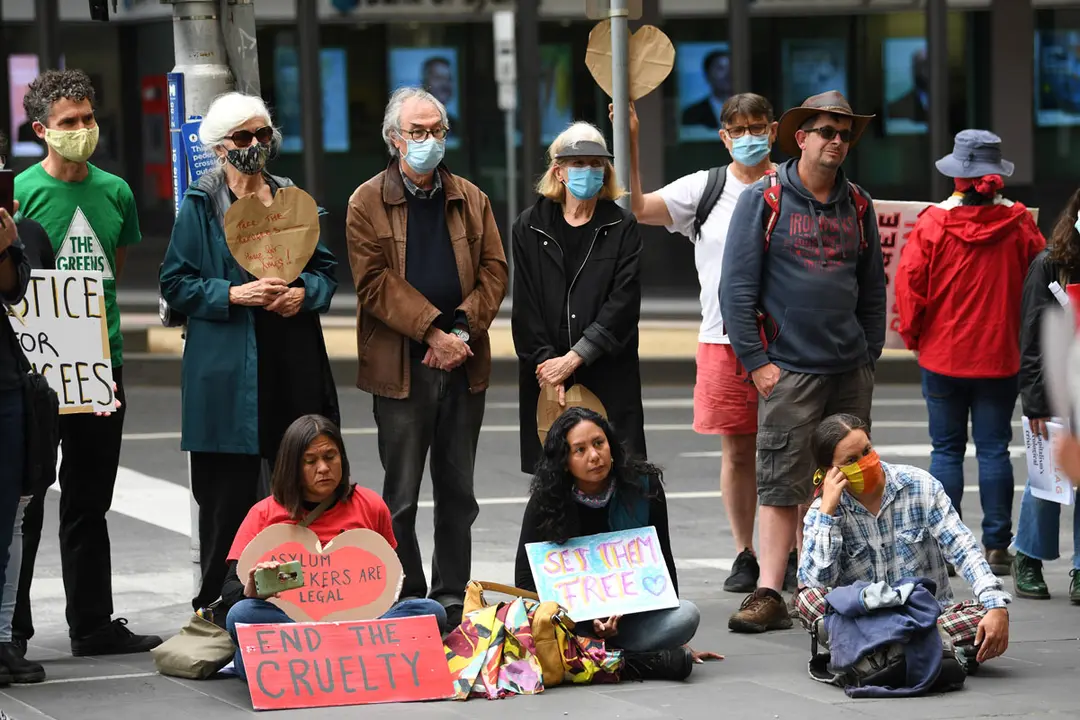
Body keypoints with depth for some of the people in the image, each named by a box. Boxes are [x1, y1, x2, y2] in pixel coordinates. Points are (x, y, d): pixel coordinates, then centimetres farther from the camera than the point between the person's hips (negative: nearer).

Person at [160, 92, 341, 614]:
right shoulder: (200, 207, 2)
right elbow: (176, 283, -1)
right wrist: (234, 294, -15)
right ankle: (217, 605, 2)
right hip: (228, 370, -4)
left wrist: (305, 293, -3)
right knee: (229, 491, -4)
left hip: (294, 361, 4)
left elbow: (327, 270, 18)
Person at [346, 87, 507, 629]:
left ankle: (452, 602, 16)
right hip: (400, 367, -4)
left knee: (458, 493, 9)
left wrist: (463, 328, -10)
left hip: (463, 364, 4)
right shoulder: (368, 203, 0)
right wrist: (432, 331, -17)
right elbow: (374, 283, -9)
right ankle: (406, 606, 4)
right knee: (401, 498, -1)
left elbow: (494, 272, 6)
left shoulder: (470, 200, 12)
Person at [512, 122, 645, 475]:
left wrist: (574, 359, -12)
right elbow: (525, 307, 4)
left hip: (609, 379, -1)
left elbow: (623, 302, -5)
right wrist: (546, 364, -8)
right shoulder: (530, 227, 9)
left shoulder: (622, 227, 4)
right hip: (546, 380, 1)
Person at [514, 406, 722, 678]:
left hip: (631, 612, 1)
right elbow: (525, 581, -10)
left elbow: (663, 563, 2)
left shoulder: (643, 486, -6)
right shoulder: (546, 501, -10)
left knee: (687, 615, -28)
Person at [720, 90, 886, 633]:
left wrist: (868, 356, 11)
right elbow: (736, 287, -5)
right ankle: (769, 594, -9)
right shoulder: (764, 200, -2)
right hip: (790, 369, -5)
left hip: (851, 370, 5)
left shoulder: (858, 206, 12)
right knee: (782, 485, -8)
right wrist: (755, 360, -9)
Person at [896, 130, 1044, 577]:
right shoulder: (1018, 224, -5)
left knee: (946, 450, 6)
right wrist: (1025, 334, 15)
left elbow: (909, 281, -9)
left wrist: (912, 331, 6)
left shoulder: (934, 223, -10)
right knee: (994, 449, 6)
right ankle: (996, 547, 5)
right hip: (1000, 356, 1)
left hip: (943, 355, -1)